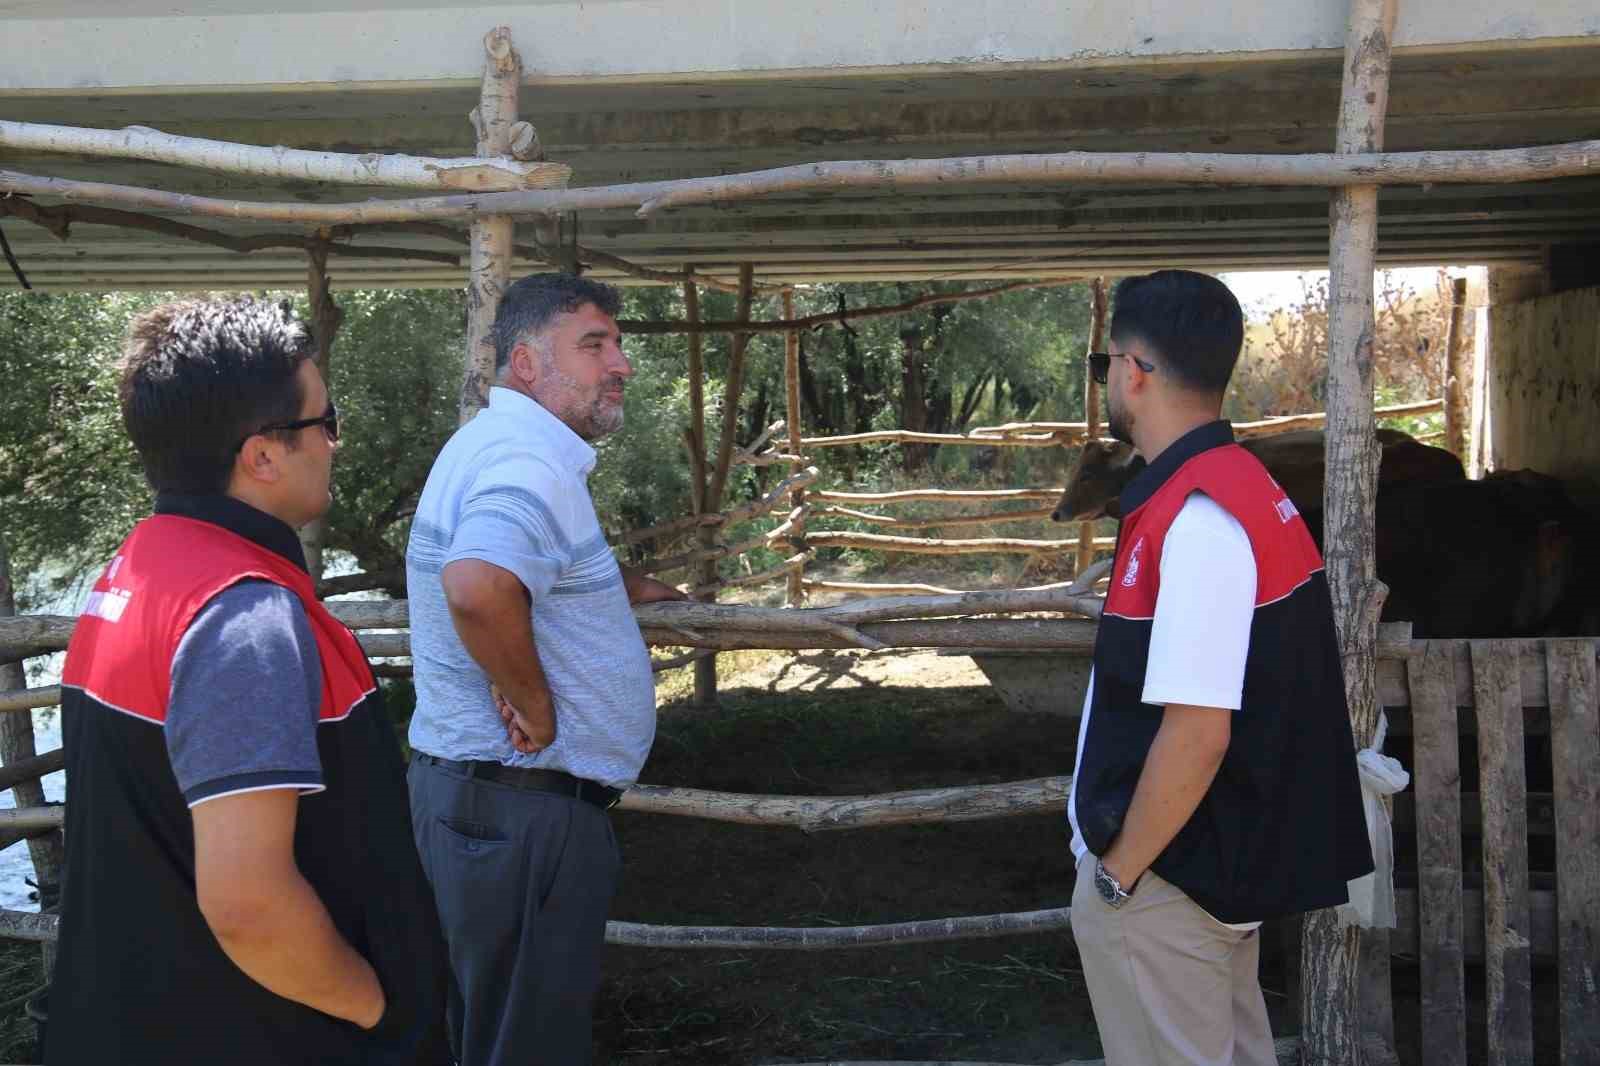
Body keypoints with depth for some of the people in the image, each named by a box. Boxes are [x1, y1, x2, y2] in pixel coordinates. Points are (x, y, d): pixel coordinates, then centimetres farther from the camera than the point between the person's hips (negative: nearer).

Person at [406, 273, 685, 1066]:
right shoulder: (531, 461, -21)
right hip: (521, 808, -10)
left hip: (472, 789, 10)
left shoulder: (495, 446, 13)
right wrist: (534, 703, -27)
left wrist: (634, 587, 35)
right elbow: (479, 586, -42)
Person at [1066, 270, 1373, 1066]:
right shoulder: (1244, 487, 6)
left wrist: (1118, 870, -16)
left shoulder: (1197, 519, -24)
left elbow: (1195, 730, -27)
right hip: (1227, 866, 9)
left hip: (1164, 881, -9)